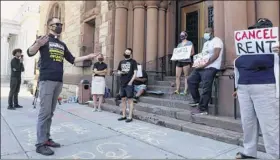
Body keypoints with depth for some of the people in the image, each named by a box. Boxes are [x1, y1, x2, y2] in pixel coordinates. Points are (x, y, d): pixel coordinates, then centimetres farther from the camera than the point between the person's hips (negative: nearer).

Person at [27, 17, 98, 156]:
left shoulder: (62, 45, 20)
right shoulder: (44, 39, 2)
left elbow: (72, 60, 23)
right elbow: (30, 53, -9)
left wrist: (88, 57, 17)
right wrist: (38, 44, -30)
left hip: (59, 81, 6)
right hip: (46, 80, -6)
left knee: (50, 112, 10)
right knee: (45, 112, -7)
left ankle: (46, 139, 18)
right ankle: (40, 144, 1)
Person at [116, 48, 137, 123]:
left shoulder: (133, 62, 0)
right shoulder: (121, 62, 15)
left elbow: (135, 73, -5)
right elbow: (118, 72, 21)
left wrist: (131, 82, -13)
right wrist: (120, 72, -2)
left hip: (129, 84, -6)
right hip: (122, 84, 6)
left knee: (130, 100, -2)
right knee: (123, 100, 11)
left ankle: (130, 117, 4)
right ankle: (124, 116, 21)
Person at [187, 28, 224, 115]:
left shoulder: (216, 40, -5)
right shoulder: (206, 43, 25)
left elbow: (216, 55, -17)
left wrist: (205, 64, -21)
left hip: (210, 67, -10)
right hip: (202, 67, 10)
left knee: (206, 88, -14)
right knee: (191, 80, 5)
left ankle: (202, 109, -9)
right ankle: (197, 100, 14)